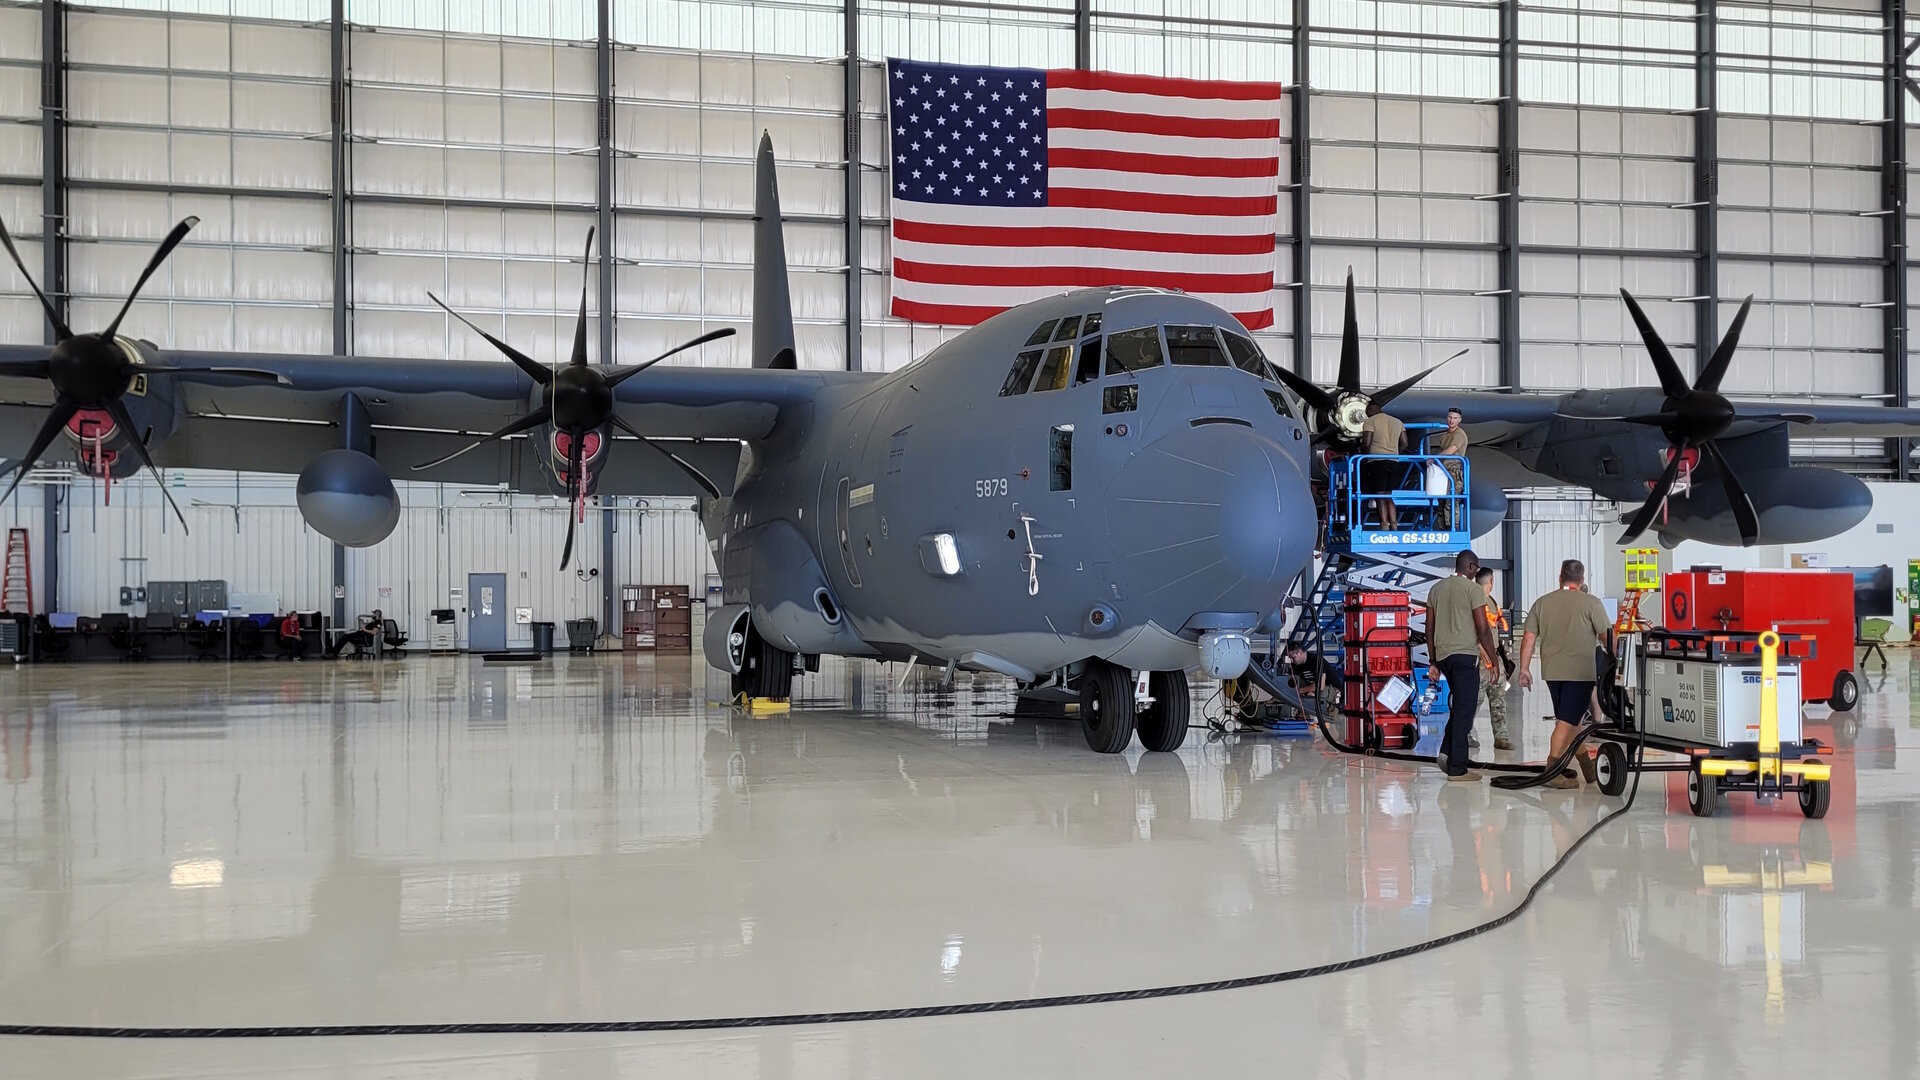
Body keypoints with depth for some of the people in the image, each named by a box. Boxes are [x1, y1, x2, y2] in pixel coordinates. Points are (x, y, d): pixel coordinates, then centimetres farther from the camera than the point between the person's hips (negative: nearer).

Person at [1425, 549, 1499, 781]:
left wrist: (1433, 662, 19)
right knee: (1464, 710, -2)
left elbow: (1430, 628, 14)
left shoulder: (1436, 589, 13)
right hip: (1465, 654, -6)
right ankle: (1457, 768, -2)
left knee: (1458, 705, 20)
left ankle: (1446, 751, 5)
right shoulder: (1473, 589, -6)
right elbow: (1483, 629, -10)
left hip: (1442, 655, 6)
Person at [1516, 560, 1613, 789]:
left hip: (1552, 671, 5)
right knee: (1567, 721, -5)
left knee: (1570, 719, 16)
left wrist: (1524, 669, 10)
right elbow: (1607, 636, -6)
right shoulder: (1590, 603, -5)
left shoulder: (1542, 602, 8)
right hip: (1580, 672, -5)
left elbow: (1528, 638, 6)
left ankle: (1586, 766, 25)